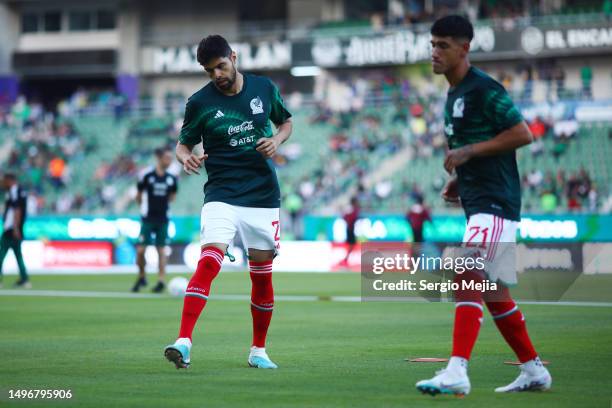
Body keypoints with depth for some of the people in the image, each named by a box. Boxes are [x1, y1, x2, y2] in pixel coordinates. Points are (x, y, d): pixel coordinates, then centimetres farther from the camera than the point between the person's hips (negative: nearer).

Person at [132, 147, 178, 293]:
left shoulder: (172, 179, 0)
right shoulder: (146, 175, -10)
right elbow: (138, 196, 4)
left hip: (163, 220, 2)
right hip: (147, 219, -2)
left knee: (161, 250, 0)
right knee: (140, 250, -4)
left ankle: (161, 281, 3)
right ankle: (141, 277, 16)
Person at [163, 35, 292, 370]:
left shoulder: (264, 88, 4)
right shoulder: (200, 102, -2)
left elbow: (286, 122, 19)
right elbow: (183, 143, 5)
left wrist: (276, 140, -4)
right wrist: (186, 157, -19)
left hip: (264, 196, 2)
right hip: (222, 195, -2)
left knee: (262, 276, 6)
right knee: (209, 259, -24)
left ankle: (258, 350, 23)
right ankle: (183, 342, -29)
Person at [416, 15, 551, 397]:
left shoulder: (484, 89, -12)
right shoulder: (454, 94, 17)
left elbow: (522, 134, -17)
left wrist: (468, 152, -19)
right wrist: (458, 179, 12)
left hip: (494, 201, -10)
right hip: (478, 203, 10)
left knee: (468, 277, -21)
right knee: (491, 290, 14)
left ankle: (457, 372, -29)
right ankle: (534, 370, 23)